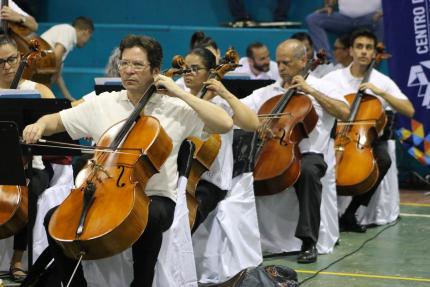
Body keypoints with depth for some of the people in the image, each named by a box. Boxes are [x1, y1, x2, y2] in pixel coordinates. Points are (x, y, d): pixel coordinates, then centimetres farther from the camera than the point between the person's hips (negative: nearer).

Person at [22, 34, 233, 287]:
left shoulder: (174, 108, -1)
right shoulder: (103, 104, 8)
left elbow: (225, 124, -11)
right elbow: (56, 121, 14)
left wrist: (181, 94, -10)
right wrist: (40, 125, -10)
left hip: (155, 198, -3)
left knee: (148, 218, -37)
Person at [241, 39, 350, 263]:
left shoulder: (321, 88, 9)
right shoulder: (267, 92, 19)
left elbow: (344, 112, -9)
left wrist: (311, 91, -10)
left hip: (308, 154, -3)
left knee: (308, 170, -38)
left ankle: (309, 242, -32)